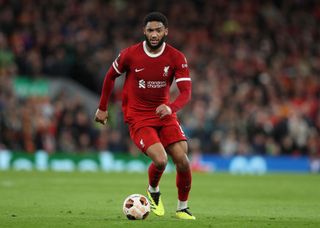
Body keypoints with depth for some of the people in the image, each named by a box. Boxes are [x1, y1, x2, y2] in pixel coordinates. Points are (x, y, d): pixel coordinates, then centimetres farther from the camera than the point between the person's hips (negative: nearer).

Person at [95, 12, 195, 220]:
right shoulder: (130, 55, -10)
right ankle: (153, 191, 12)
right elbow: (111, 76, 8)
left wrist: (171, 107, -35)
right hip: (138, 117, -2)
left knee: (182, 160, -11)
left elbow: (186, 92, -15)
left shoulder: (176, 58, -9)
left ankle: (183, 208, 12)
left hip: (165, 114, 3)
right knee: (160, 160, -22)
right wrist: (102, 108, 12)